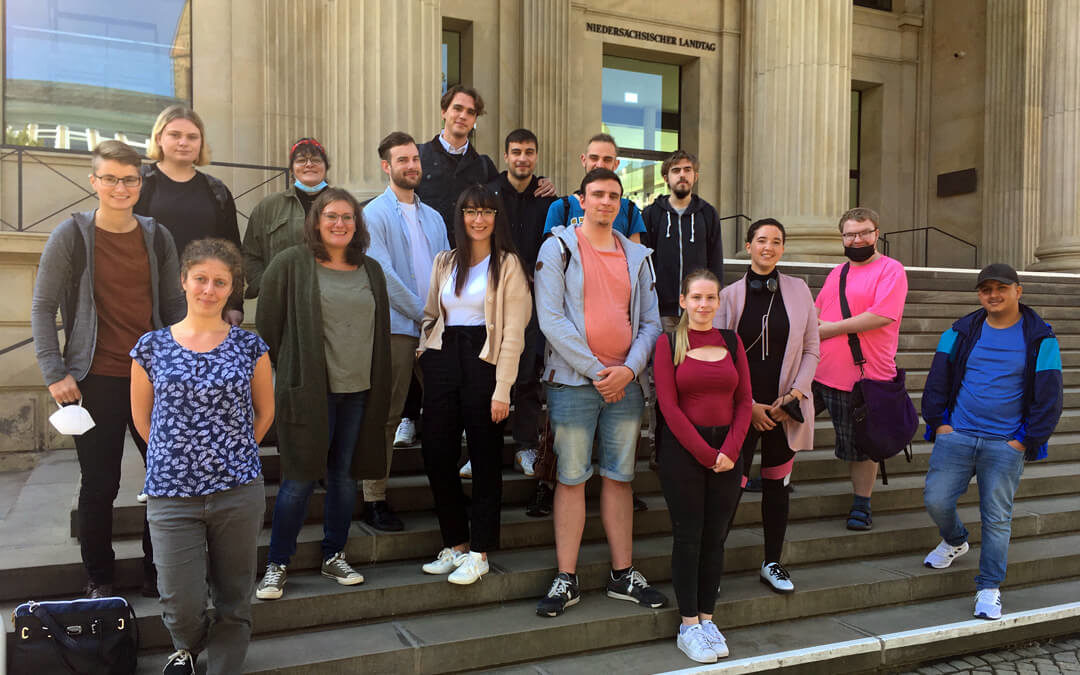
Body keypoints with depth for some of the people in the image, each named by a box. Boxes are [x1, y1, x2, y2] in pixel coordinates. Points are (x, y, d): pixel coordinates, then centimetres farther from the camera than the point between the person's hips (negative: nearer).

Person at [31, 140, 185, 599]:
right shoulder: (71, 235, -3)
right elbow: (42, 308, -1)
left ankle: (157, 573, 23)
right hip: (95, 381, -3)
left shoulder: (157, 237, 6)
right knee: (99, 485, 6)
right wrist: (55, 373, -8)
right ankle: (99, 581, 24)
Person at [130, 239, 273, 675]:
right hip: (172, 494, 0)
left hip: (238, 491, 0)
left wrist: (232, 454, 7)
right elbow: (142, 418, 11)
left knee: (233, 601, 9)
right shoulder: (151, 347, 2)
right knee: (181, 605, 1)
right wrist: (177, 456, 7)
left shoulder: (249, 347, 1)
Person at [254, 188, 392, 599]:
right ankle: (277, 565, 16)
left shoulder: (371, 270, 12)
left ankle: (334, 557, 26)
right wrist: (285, 373, 0)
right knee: (300, 479, 0)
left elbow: (381, 330, 17)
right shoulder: (290, 265, -2)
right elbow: (268, 325, -1)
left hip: (358, 391, 5)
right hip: (308, 390, -4)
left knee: (344, 476, 11)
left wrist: (381, 386, 12)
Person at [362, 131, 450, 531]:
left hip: (435, 328, 6)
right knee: (385, 416, -2)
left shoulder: (433, 217, 19)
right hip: (395, 328, -5)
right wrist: (423, 313, -11)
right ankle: (374, 499, 8)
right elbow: (384, 274, -10)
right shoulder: (375, 214, -1)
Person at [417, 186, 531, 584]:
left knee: (485, 459, 1)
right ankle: (455, 544, 19)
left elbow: (513, 332, -6)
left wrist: (502, 389, -12)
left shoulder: (507, 265, 0)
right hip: (443, 360, 5)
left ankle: (479, 552, 12)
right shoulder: (445, 262, 15)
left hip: (484, 361, -5)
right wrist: (425, 349, 7)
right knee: (435, 454, 4)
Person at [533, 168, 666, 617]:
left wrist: (629, 369, -7)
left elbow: (650, 322, 11)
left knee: (619, 477, 9)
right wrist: (595, 370, -11)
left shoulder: (637, 256, 13)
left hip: (625, 382, 4)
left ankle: (623, 575, 19)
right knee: (572, 477, 0)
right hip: (573, 380, -4)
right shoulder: (558, 247, 0)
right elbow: (550, 318, -9)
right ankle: (566, 580, 9)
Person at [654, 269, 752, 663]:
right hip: (682, 449, -3)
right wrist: (705, 453, -10)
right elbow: (668, 405, -7)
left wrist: (730, 450, -7)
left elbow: (744, 401, 6)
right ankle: (688, 626, 11)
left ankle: (707, 618, 19)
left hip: (727, 451, 3)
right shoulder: (668, 343, -1)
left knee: (716, 537, 7)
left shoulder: (732, 342, 9)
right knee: (688, 537, 1)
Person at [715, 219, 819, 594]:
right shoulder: (730, 295, 0)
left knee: (777, 484, 12)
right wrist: (749, 405, -9)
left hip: (784, 406, 2)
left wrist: (795, 394, -5)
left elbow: (811, 349, 7)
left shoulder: (798, 290, 6)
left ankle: (772, 563, 25)